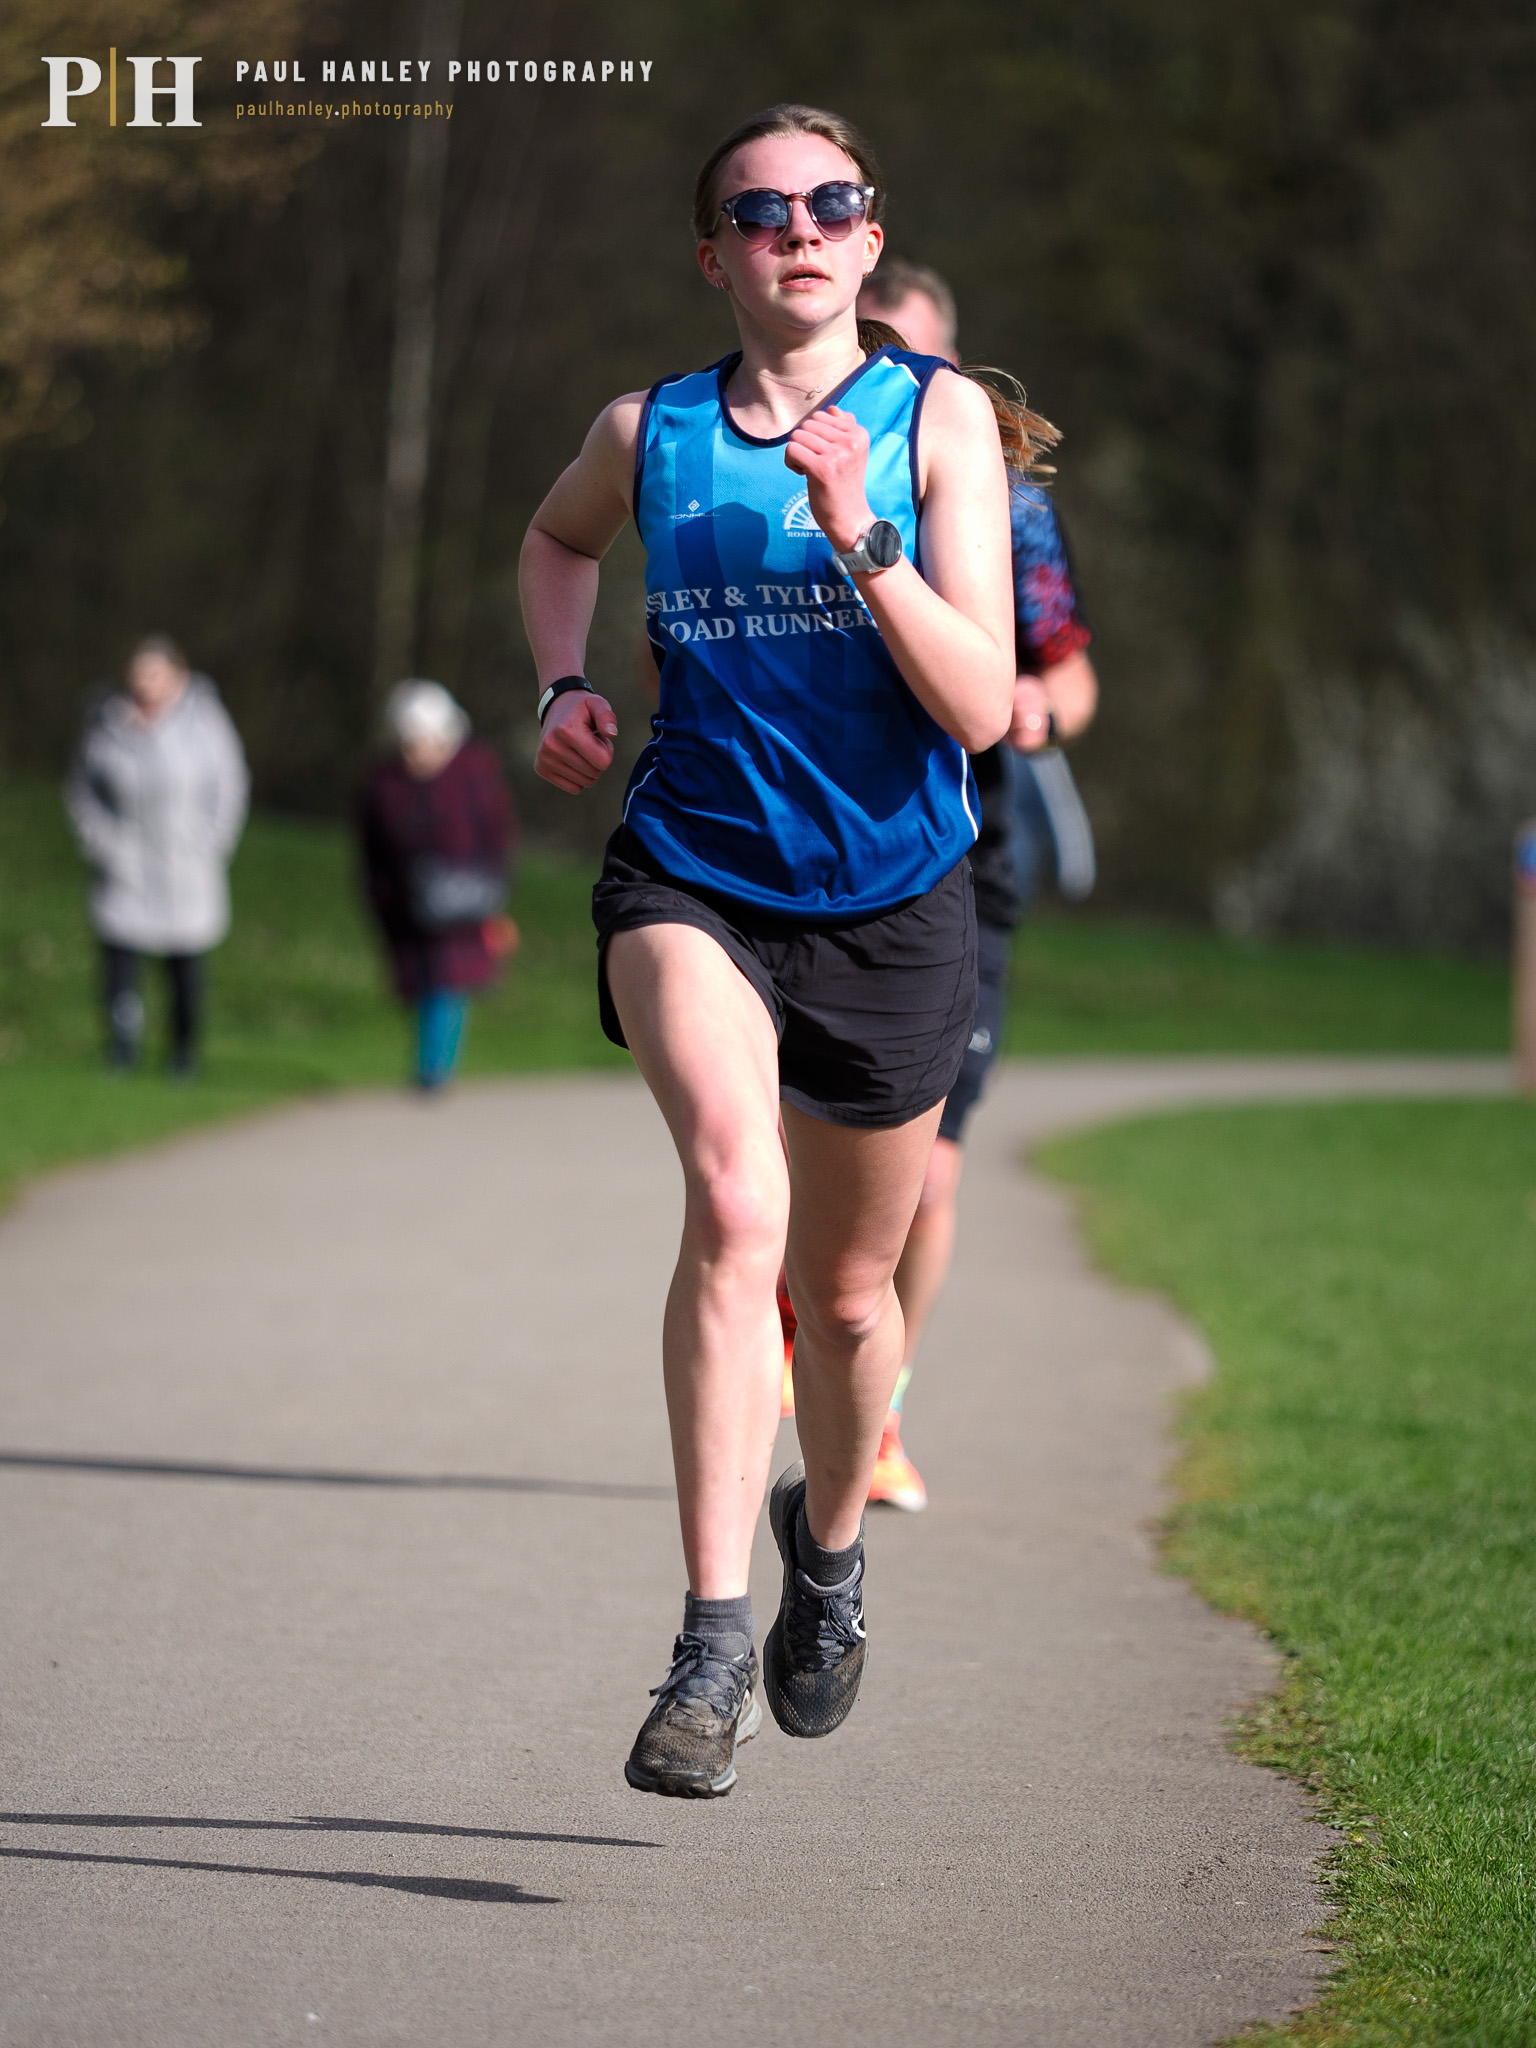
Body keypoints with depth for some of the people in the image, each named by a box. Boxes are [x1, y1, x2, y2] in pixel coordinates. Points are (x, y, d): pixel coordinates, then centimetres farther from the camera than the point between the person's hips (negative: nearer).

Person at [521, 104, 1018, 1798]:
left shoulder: (939, 419, -7)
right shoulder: (647, 432, -1)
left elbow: (980, 707, -16)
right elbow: (557, 540, 25)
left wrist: (859, 536, -26)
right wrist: (561, 687, 9)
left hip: (889, 899, 1)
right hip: (688, 877, -1)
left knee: (846, 1287, 15)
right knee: (737, 1204, -27)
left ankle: (830, 1538, 48)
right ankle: (711, 1642, -28)